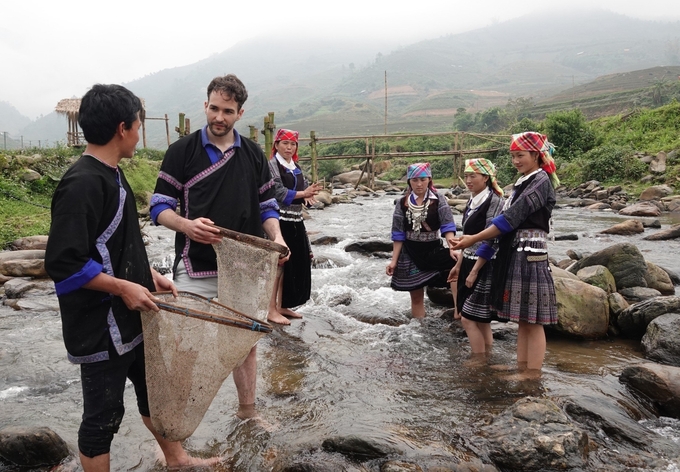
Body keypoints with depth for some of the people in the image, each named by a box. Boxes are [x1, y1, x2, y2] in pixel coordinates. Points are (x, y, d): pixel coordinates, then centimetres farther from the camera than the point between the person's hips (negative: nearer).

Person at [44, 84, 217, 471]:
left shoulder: (111, 174, 7)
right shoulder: (83, 184, -23)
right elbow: (62, 263, -26)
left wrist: (150, 275, 10)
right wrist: (125, 288, -21)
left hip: (131, 318, 10)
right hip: (101, 327, -10)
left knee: (153, 388, 23)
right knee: (104, 414, 8)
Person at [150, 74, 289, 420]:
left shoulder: (253, 155, 8)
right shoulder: (182, 151, -2)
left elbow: (267, 205, 11)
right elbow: (160, 207, -3)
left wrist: (276, 237, -9)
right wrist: (187, 225, -24)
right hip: (194, 269, -3)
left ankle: (247, 412, 33)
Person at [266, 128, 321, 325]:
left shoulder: (296, 168, 16)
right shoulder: (272, 165, -6)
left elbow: (305, 187, 11)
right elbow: (277, 192, -17)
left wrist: (307, 196, -11)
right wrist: (302, 193, -24)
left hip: (295, 221, 8)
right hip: (279, 221, -8)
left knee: (296, 263, 10)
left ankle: (283, 306, 22)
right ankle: (272, 310, 0)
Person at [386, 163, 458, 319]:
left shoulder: (438, 200, -3)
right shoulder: (402, 203, 1)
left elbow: (448, 226, -13)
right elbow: (398, 234, 3)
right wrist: (394, 260, 0)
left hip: (434, 250, -1)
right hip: (410, 254, 1)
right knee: (416, 296, 6)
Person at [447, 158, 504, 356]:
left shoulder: (493, 200, -13)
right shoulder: (472, 201, 12)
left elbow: (490, 240, -18)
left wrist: (475, 271, -19)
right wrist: (459, 265, 21)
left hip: (484, 266, -8)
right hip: (469, 263, 8)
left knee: (468, 318, -7)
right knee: (481, 320, 11)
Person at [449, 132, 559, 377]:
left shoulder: (541, 182, -10)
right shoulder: (522, 182, 18)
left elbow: (512, 217, -19)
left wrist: (474, 239, -19)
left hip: (530, 255, -9)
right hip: (514, 255, 9)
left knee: (532, 319, -4)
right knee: (522, 317, 12)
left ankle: (533, 374, 3)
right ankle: (521, 368, 20)